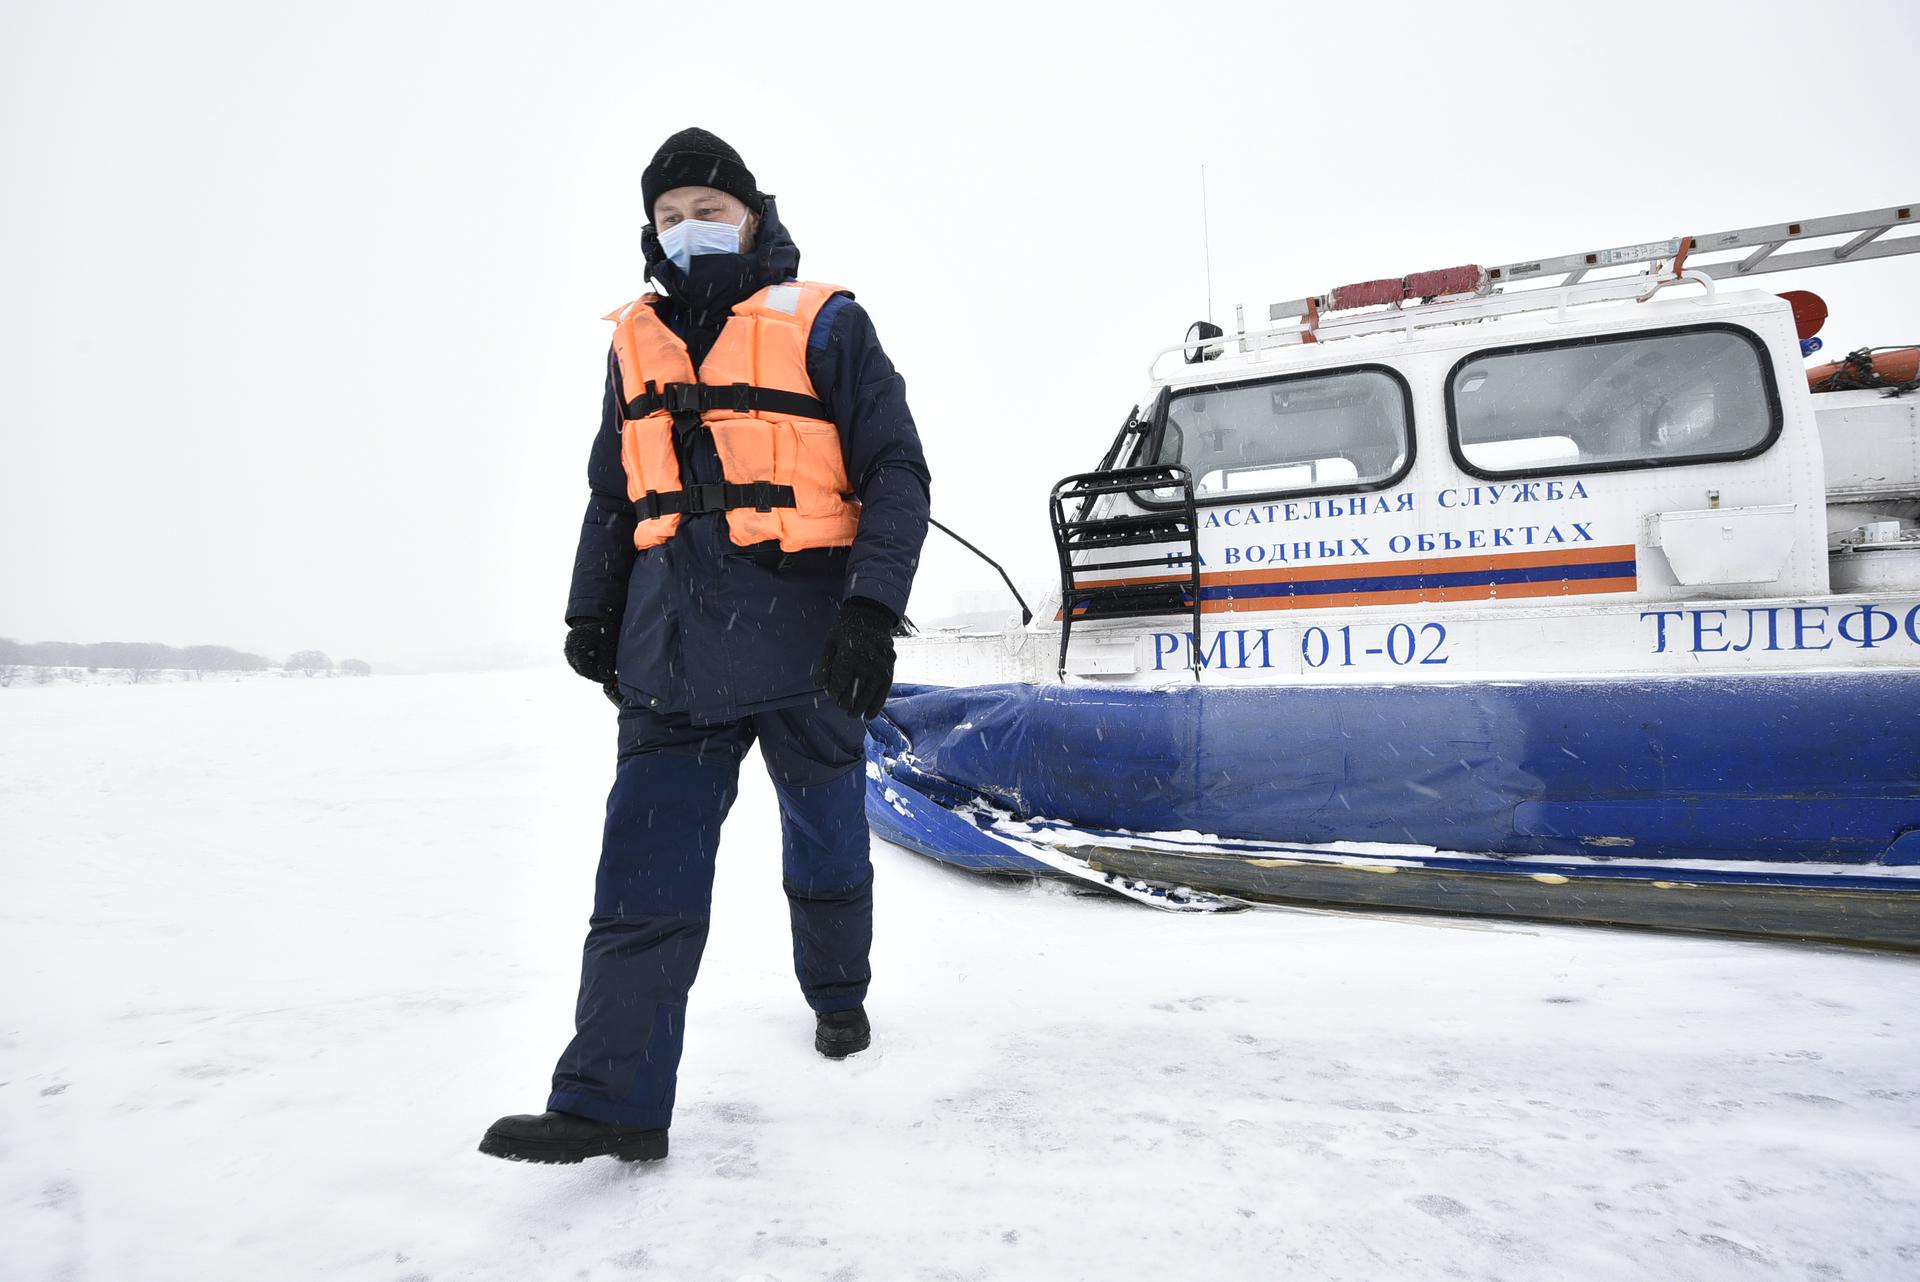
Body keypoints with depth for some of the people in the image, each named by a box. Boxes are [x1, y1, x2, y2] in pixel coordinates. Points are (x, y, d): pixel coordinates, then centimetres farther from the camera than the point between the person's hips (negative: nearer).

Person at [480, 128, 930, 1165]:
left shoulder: (823, 327, 0)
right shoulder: (637, 344, 15)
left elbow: (896, 470, -5)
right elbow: (612, 492, 22)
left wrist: (873, 608, -16)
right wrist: (591, 613, 17)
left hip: (804, 642, -3)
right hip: (674, 650, 4)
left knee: (825, 843, 13)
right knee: (646, 865, -4)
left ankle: (838, 994, 39)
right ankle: (612, 1101, 0)